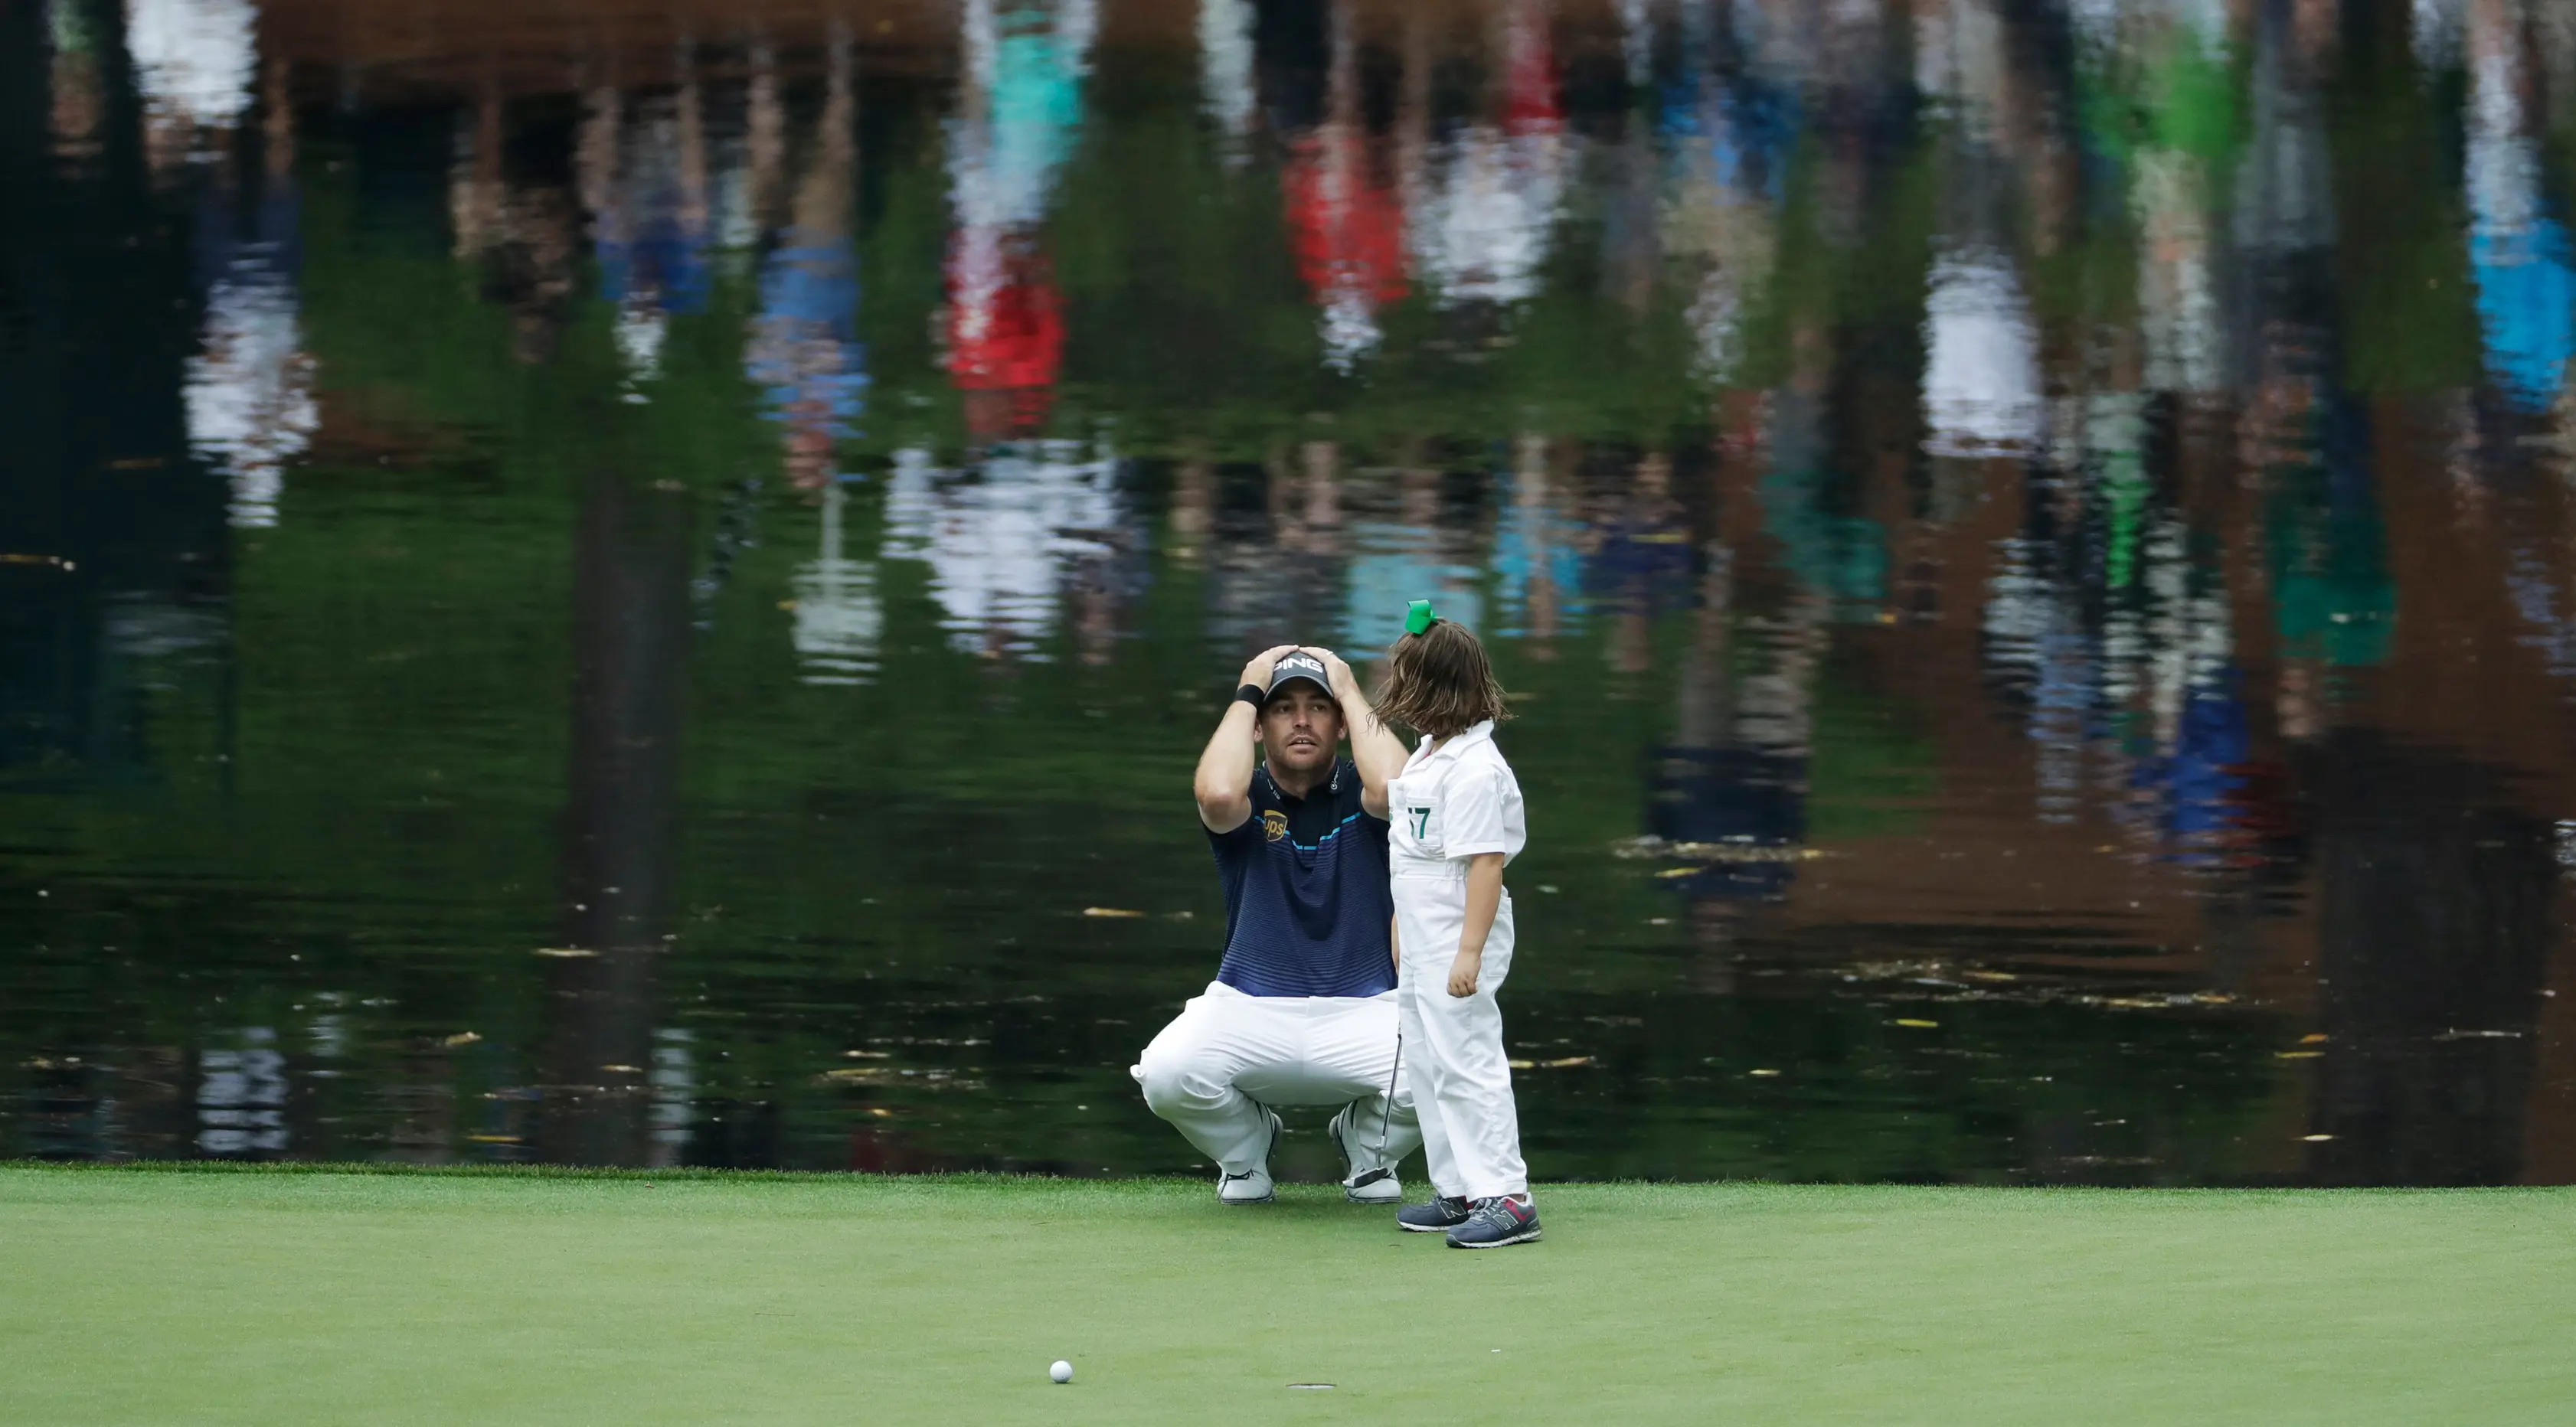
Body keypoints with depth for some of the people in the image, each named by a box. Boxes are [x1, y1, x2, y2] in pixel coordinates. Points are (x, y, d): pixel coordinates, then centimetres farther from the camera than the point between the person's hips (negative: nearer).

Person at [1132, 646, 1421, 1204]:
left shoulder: (1360, 796, 3)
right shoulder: (1247, 801, 3)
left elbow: (1396, 786, -22)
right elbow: (1218, 793, -23)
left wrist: (1350, 692, -7)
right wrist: (1247, 693, -9)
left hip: (1361, 1013, 0)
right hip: (1250, 1010, 0)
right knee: (1167, 1074, -30)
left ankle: (1368, 1146, 9)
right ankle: (1244, 1149, 8)